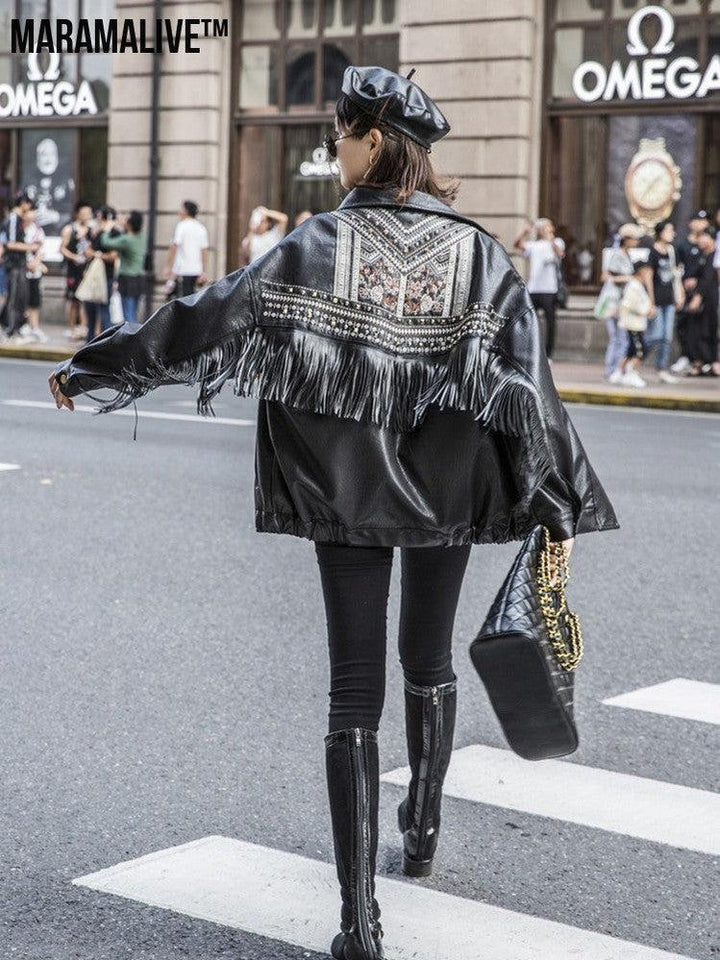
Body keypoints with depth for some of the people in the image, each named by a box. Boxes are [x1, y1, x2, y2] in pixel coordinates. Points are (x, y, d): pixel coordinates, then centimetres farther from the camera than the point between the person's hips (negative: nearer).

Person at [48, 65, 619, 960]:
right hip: (449, 491, 2)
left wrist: (96, 364, 2)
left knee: (355, 685, 1)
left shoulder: (321, 243, -9)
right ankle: (422, 828, 42)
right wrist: (560, 506, -3)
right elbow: (526, 379, -7)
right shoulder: (475, 251, -4)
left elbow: (213, 312, -8)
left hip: (344, 492, -2)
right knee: (429, 662, 22)